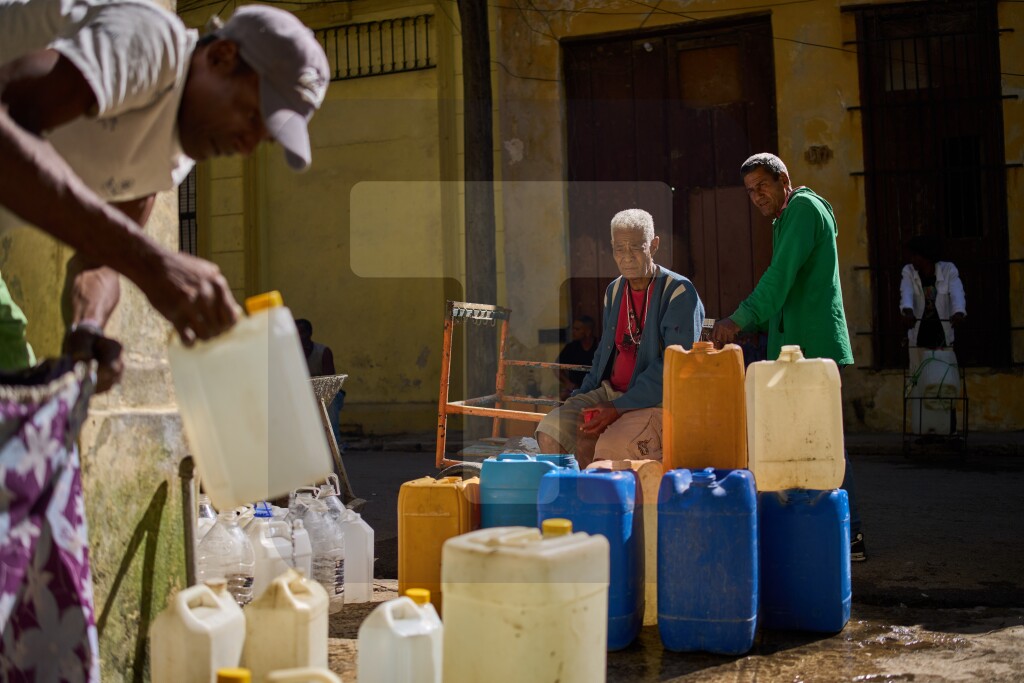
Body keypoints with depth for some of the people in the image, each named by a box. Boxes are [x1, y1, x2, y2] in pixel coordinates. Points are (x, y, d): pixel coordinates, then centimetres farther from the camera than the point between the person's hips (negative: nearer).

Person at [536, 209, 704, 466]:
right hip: (610, 392, 7)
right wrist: (579, 397, 7)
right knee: (550, 431, -15)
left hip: (659, 402, -7)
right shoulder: (614, 290, 13)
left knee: (610, 448, -34)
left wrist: (619, 408, -21)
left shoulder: (679, 292, -10)